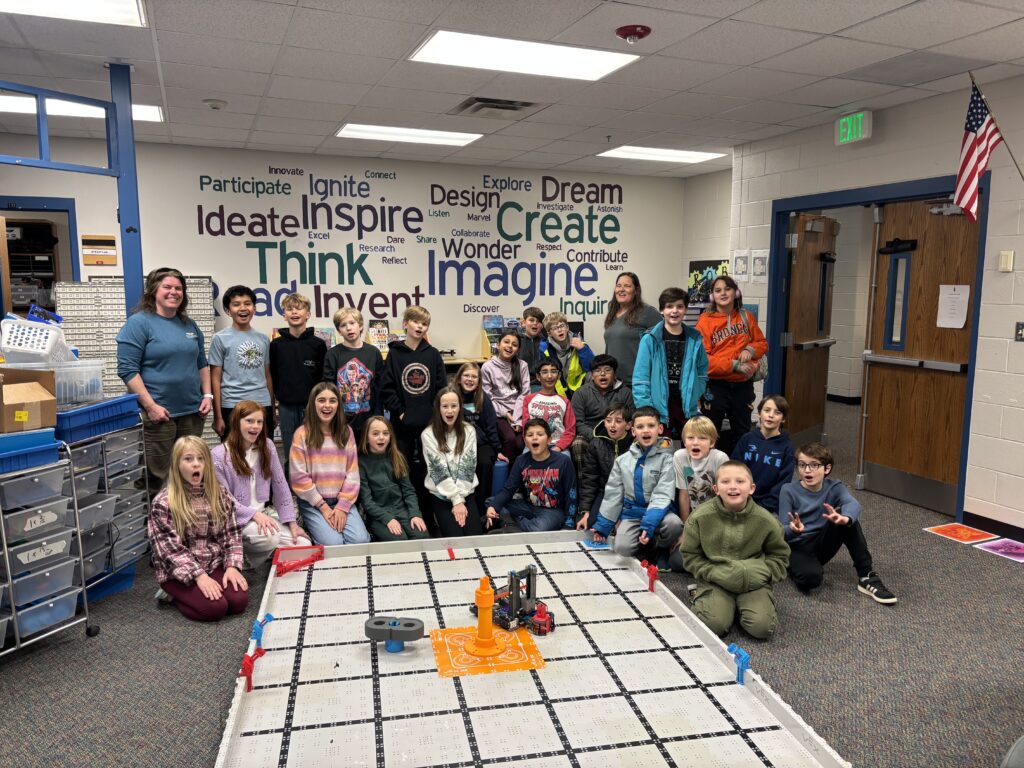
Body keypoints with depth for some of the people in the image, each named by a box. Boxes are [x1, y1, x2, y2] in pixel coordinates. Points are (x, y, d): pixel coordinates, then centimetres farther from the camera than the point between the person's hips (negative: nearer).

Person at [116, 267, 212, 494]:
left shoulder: (190, 325, 14)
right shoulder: (139, 323, -6)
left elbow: (202, 363, 21)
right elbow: (127, 369, -12)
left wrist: (207, 395, 8)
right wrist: (151, 406, -17)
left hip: (192, 412, 6)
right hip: (157, 414, -6)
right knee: (156, 477, -3)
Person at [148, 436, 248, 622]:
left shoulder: (220, 495, 3)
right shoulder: (163, 503, -12)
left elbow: (231, 533, 4)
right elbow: (169, 549, -15)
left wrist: (232, 565, -11)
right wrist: (199, 575, -22)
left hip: (214, 564, 5)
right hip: (179, 571, -4)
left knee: (239, 601, -18)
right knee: (215, 608, -24)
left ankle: (187, 593, 9)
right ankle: (173, 594, 5)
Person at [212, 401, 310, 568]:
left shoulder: (267, 446, 3)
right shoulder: (219, 455, -10)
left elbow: (280, 485, 3)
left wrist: (292, 522, -2)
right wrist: (254, 515, -21)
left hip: (265, 511, 5)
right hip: (237, 517, -5)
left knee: (303, 545, -14)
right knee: (269, 538, -33)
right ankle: (242, 553, -2)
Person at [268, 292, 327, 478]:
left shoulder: (318, 344, 0)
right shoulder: (276, 345, 5)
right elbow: (272, 378, 8)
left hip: (312, 406, -1)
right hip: (286, 407, 1)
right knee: (290, 457, 9)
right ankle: (290, 490, 19)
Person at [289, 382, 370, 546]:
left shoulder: (346, 432, 6)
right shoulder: (302, 434, -5)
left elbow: (352, 473, 3)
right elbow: (299, 477, -7)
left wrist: (343, 506, -8)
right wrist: (323, 506, -9)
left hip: (342, 500, 3)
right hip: (312, 503, -3)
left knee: (361, 540, -18)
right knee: (334, 543, -22)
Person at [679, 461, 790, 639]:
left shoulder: (765, 520, -6)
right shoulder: (700, 517, -10)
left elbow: (779, 555, 11)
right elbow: (690, 555, 0)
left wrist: (764, 572, -7)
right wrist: (713, 573, -13)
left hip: (753, 582, 1)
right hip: (717, 581, -1)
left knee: (762, 627, -21)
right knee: (714, 624, -24)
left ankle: (740, 605, 11)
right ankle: (700, 600, 9)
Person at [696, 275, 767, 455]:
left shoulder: (746, 317, 6)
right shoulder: (706, 320, -8)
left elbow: (762, 343, 15)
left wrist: (750, 349, -9)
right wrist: (734, 365, -20)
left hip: (743, 385, 5)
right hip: (715, 386, -4)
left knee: (742, 432, 15)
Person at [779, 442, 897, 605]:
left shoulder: (834, 488, -4)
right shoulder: (789, 491, -10)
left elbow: (854, 505, -28)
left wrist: (844, 518, -54)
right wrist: (793, 530, -42)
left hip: (823, 544, 4)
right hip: (798, 546, -3)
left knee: (848, 519, -23)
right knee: (810, 578, -37)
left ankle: (866, 577, -15)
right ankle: (796, 566, 0)